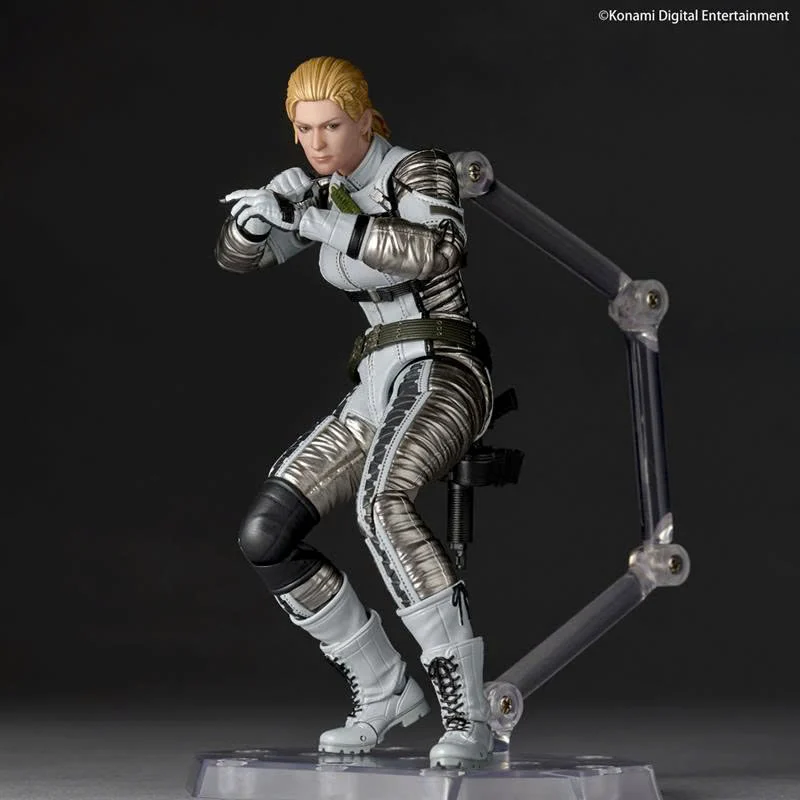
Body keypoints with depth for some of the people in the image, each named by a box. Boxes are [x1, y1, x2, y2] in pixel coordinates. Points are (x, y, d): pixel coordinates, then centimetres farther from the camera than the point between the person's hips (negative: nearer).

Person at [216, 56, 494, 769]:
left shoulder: (423, 170, -7)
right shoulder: (326, 195, 16)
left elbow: (430, 251, -28)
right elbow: (237, 256, 11)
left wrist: (315, 221, -27)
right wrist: (256, 214, -13)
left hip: (443, 375, -8)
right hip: (378, 392, 8)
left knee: (383, 502, -39)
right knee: (265, 537, -5)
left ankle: (466, 715, -36)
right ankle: (386, 690, 7)